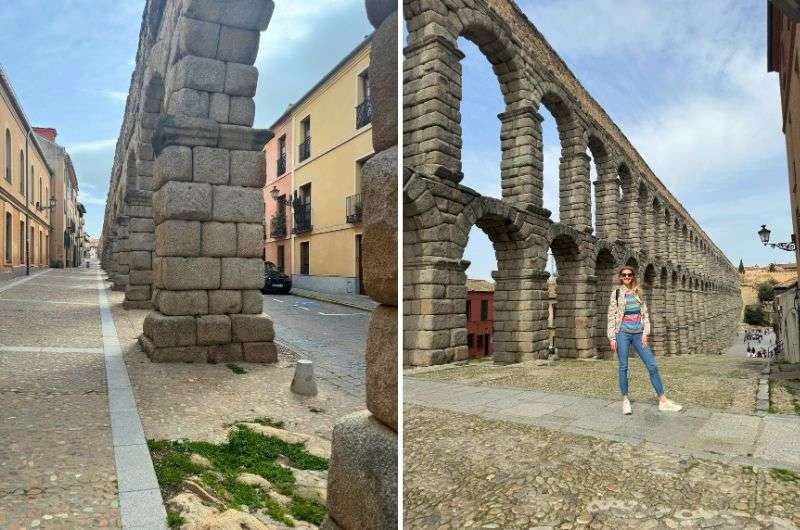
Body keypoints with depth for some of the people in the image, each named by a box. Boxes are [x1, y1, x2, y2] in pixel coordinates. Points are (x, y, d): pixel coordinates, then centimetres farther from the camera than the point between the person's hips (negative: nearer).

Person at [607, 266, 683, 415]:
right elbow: (611, 316, 0)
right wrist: (612, 337, -7)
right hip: (623, 332, -3)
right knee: (623, 367, 0)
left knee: (652, 365, 0)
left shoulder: (638, 293, 12)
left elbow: (645, 314, 9)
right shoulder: (617, 293, 3)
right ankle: (625, 400, 10)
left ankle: (663, 401, 5)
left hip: (638, 333, 3)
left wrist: (645, 333, -3)